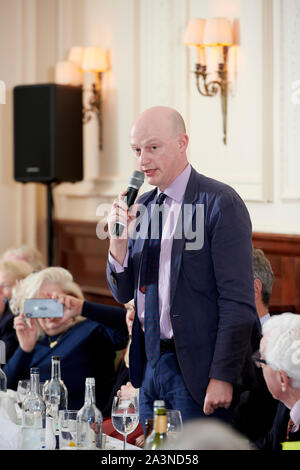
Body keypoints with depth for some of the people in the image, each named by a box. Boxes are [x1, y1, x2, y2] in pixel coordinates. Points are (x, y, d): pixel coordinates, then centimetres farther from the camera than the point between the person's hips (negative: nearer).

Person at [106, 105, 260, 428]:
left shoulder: (220, 203, -11)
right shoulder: (142, 206, 11)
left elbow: (237, 301, -14)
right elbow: (123, 293, 13)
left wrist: (222, 377, -17)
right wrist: (118, 240, -5)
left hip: (195, 369, -7)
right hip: (149, 365, 7)